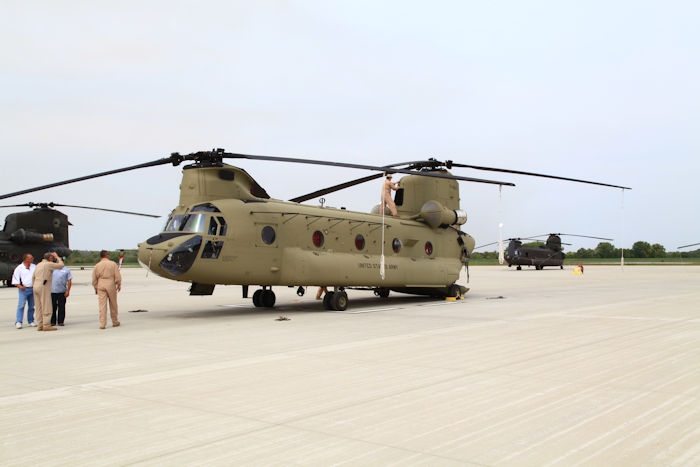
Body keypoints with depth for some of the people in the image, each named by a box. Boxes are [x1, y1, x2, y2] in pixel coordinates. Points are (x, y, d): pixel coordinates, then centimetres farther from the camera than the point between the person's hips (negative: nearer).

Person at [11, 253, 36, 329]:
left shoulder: (34, 267, 10)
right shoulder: (19, 268, -3)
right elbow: (15, 279, -3)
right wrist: (20, 286, -16)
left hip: (33, 289, 5)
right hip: (24, 289, -5)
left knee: (31, 306, 9)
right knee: (21, 305, -10)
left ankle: (30, 321, 17)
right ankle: (18, 322, -12)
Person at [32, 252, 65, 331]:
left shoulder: (38, 265, 19)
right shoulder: (48, 264, -6)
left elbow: (33, 278, 21)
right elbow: (61, 265, -2)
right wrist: (57, 257, 10)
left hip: (36, 286, 8)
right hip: (44, 287, -8)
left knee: (39, 307, 9)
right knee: (46, 307, -6)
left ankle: (40, 325, 11)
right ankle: (46, 325, -8)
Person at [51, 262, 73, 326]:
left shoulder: (66, 270, 4)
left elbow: (69, 281, 1)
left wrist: (68, 291, -6)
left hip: (62, 292, -2)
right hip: (52, 291, 2)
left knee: (61, 307, 1)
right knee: (53, 307, 4)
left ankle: (60, 321, 8)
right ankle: (52, 321, 12)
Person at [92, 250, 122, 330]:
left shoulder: (97, 266, 4)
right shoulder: (112, 264, -1)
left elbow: (94, 279, 8)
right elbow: (117, 276, -3)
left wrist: (96, 288, 18)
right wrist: (119, 284, 8)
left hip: (101, 285, 1)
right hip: (111, 284, -1)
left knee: (102, 305, 0)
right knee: (113, 305, 10)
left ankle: (102, 324, -3)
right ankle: (115, 322, 21)